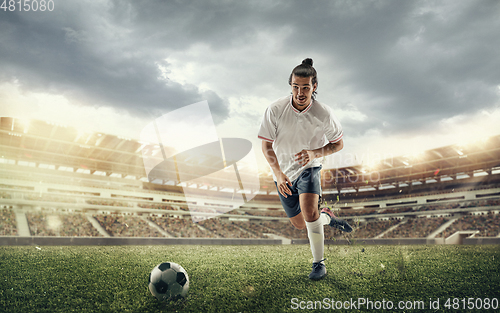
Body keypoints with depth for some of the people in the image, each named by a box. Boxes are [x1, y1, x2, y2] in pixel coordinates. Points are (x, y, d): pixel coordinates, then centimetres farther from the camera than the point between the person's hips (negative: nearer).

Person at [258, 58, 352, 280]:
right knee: (299, 224, 12)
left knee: (309, 211, -27)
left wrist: (315, 153, -24)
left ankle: (319, 262, -4)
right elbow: (266, 145, -12)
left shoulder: (323, 114, -19)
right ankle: (328, 218, 45)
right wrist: (278, 173, -25)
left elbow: (338, 143, -5)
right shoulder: (275, 109, -19)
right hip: (283, 172, 2)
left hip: (309, 168, -2)